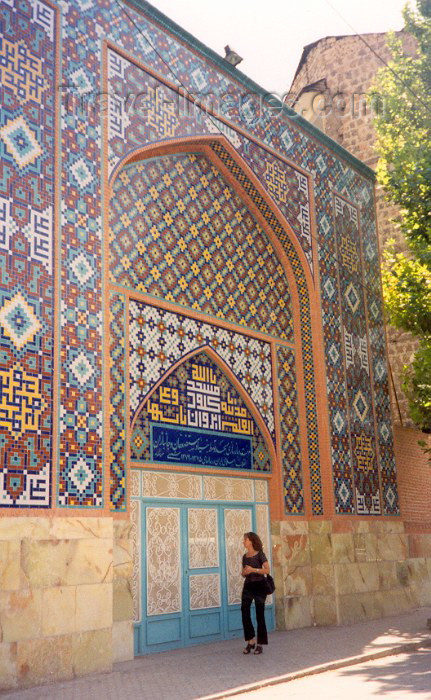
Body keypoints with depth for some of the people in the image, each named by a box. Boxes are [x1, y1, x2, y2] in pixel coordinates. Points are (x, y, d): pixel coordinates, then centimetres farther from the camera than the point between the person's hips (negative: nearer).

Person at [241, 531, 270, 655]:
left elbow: (267, 570, -12)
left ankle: (259, 644, 8)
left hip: (259, 585, -5)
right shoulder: (245, 556, 12)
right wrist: (244, 572, -5)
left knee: (260, 615, -1)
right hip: (248, 585, 5)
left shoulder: (259, 554, -4)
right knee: (244, 611, -9)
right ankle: (251, 641, 4)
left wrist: (253, 570, -21)